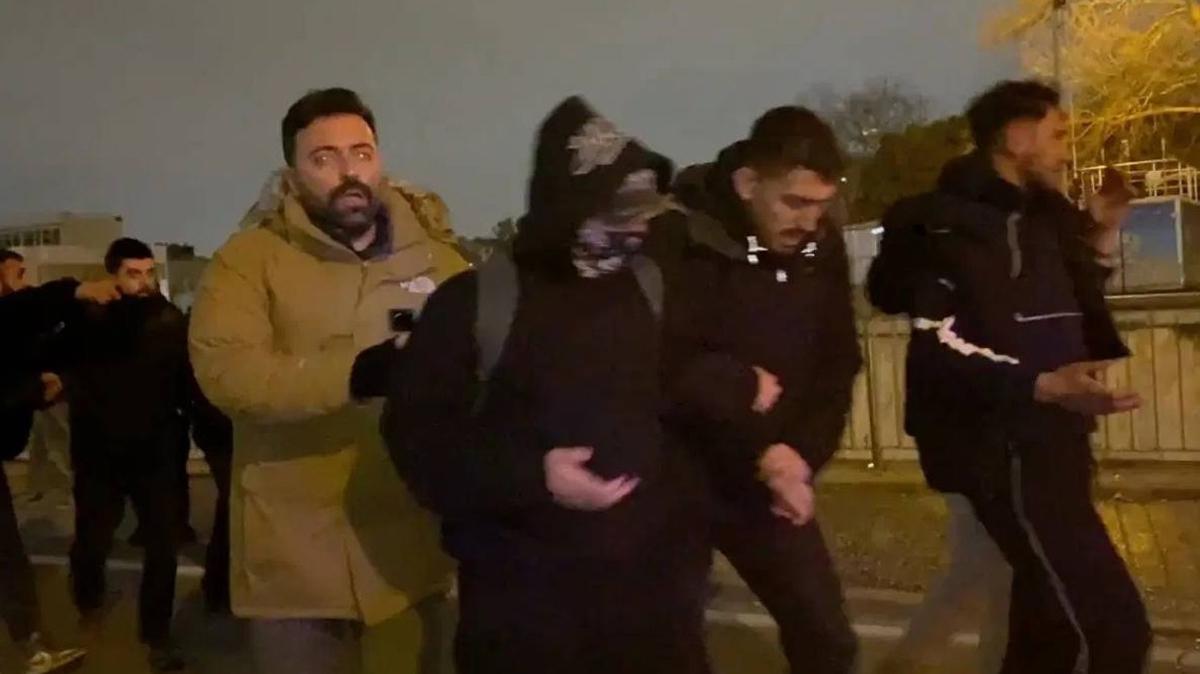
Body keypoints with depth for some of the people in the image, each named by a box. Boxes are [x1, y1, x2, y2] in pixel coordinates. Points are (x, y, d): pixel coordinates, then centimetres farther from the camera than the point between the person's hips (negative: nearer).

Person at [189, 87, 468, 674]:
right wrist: (354, 374, -31)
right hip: (298, 555, -3)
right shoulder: (251, 257, -4)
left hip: (409, 547, 3)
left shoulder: (435, 253, 6)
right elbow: (224, 370, -18)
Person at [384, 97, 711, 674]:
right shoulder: (473, 302, -7)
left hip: (651, 582, 4)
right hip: (521, 594, -3)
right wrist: (530, 477, -19)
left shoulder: (657, 289, 5)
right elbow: (416, 431, -8)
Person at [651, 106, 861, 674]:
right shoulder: (680, 242, -19)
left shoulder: (822, 249, -1)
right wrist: (745, 385, -14)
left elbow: (838, 365, 3)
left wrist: (803, 453, -10)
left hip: (767, 478, 5)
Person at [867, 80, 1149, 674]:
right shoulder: (952, 222, -11)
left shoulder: (1037, 217, 17)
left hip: (1048, 444, 10)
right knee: (1112, 626, -13)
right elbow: (938, 342, -22)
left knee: (1053, 621, 18)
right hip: (1005, 450, -10)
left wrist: (1097, 247, 14)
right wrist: (1042, 386, -31)